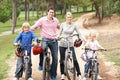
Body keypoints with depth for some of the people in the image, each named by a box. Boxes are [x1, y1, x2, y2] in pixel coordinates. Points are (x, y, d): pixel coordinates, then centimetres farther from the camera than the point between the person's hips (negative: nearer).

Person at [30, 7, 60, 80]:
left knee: (55, 58, 3)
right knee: (42, 49, -37)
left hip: (54, 40, 4)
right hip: (45, 39, -3)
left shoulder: (56, 20, 8)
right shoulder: (42, 20, -2)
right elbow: (34, 27, -2)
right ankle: (41, 64, -9)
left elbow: (60, 28, 23)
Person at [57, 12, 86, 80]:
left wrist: (84, 39, -16)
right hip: (62, 44, 1)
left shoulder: (74, 25, 0)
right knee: (62, 60, 6)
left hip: (70, 44, -1)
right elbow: (59, 33, 9)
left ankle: (79, 74, -1)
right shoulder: (63, 24, 2)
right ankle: (62, 74, 20)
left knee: (75, 60, -9)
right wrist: (57, 37, -12)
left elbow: (79, 34, 0)